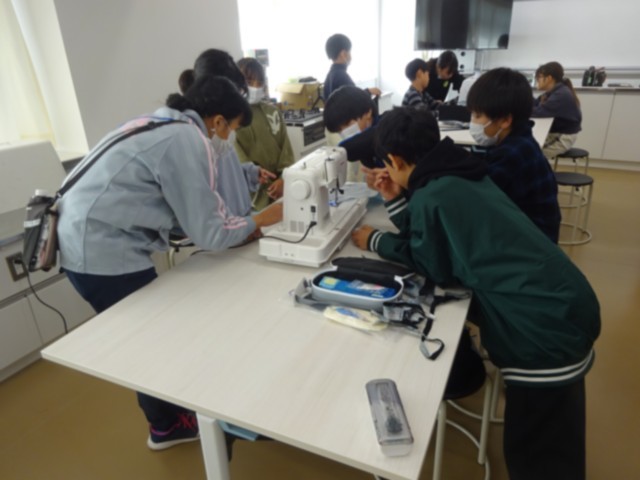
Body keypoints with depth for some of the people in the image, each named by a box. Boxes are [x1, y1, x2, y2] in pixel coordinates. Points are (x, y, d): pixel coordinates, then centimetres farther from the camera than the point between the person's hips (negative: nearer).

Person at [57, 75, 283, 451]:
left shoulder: (166, 123, 10)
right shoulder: (189, 142, -18)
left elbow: (191, 208, 12)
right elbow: (209, 234, -15)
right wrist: (259, 220, -1)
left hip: (86, 239, 9)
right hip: (102, 252, -9)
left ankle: (168, 416, 39)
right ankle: (169, 425, 33)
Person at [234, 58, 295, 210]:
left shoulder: (272, 112, 10)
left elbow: (285, 147, 8)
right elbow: (237, 158, -12)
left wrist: (284, 179, -8)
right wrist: (265, 186, -16)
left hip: (280, 187, 5)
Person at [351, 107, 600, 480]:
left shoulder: (430, 195, -19)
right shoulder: (462, 175, 10)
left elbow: (432, 267, -7)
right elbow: (431, 237, 15)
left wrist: (375, 241, 2)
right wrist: (396, 200, 14)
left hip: (543, 329, -9)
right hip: (564, 303, 9)